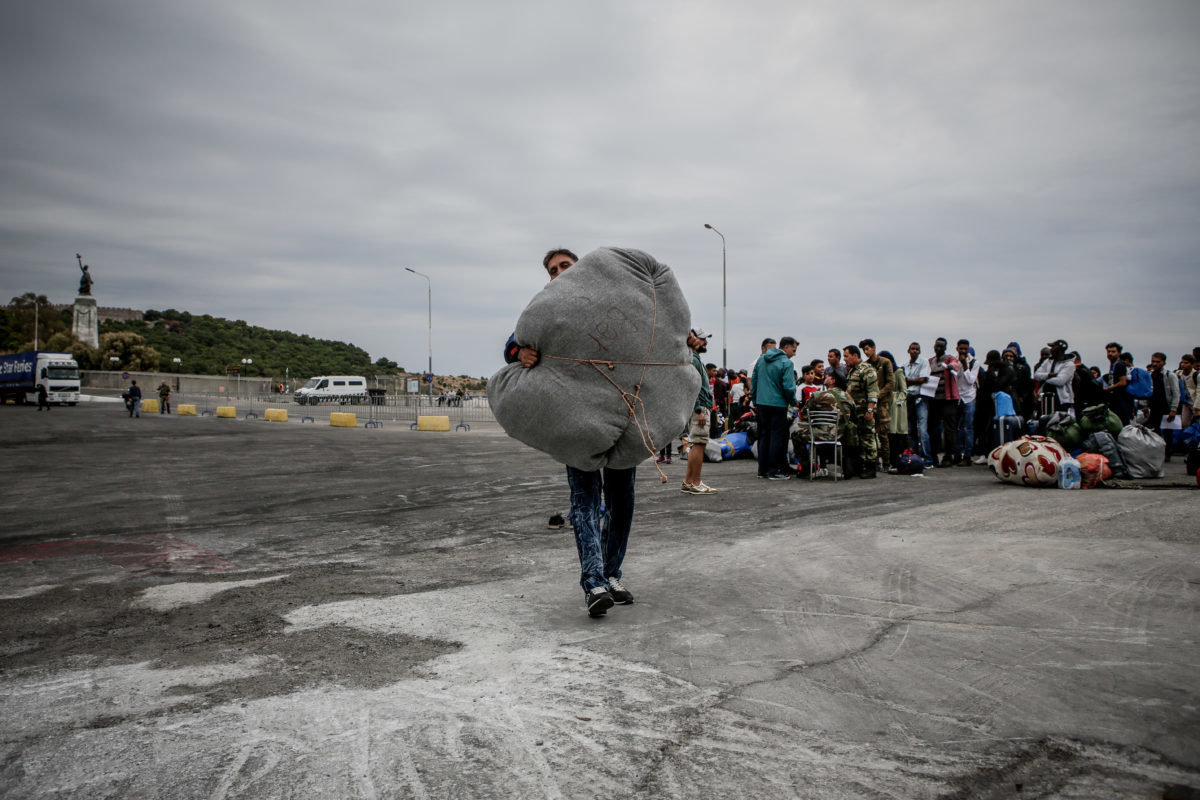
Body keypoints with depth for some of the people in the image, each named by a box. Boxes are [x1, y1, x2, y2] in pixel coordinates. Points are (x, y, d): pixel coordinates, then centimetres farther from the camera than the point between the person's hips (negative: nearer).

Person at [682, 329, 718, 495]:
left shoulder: (694, 358, 20)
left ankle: (688, 482, 16)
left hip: (699, 408, 11)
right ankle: (696, 484, -7)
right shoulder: (692, 360, -14)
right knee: (698, 444, -9)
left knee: (695, 445, 12)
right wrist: (699, 411, -23)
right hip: (699, 407, -11)